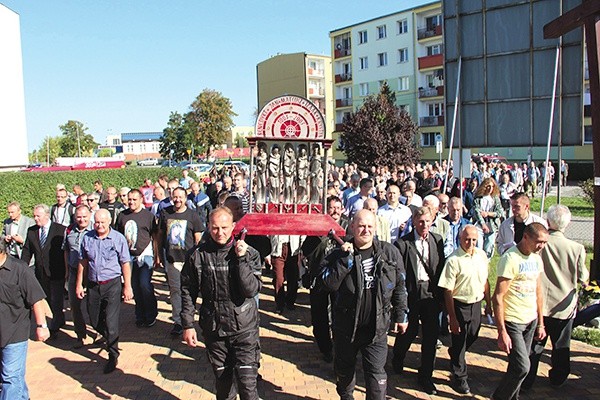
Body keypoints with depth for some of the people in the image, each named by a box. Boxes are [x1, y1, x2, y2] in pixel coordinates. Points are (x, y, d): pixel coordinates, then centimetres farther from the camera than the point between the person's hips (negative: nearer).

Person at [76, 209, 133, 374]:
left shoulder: (118, 238, -7)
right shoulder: (87, 238, 2)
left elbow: (125, 264, -5)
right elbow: (83, 262, 9)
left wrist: (127, 286, -6)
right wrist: (79, 284, 9)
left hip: (112, 284, -4)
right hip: (93, 285, 4)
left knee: (111, 321, -6)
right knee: (94, 320, 14)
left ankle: (113, 356, 9)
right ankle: (109, 338, 45)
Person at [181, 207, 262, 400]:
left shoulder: (249, 253, -7)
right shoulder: (199, 255, -4)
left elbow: (252, 290, -17)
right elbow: (188, 291, 3)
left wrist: (241, 259, -22)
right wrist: (187, 325, 1)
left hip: (244, 328, -2)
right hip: (213, 329, 2)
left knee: (247, 382, -4)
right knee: (222, 379, 16)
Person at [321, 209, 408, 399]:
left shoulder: (390, 252, -4)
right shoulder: (339, 254, -7)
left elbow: (399, 287, 5)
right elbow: (329, 284, -20)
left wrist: (401, 315, 6)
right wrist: (346, 259, -24)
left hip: (377, 326, -1)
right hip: (346, 325, 1)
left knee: (376, 372, 0)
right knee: (344, 368, 20)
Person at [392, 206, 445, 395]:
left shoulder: (437, 240, 3)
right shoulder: (403, 243, -10)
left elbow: (441, 267, 6)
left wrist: (440, 293, 3)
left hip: (431, 294, 3)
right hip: (411, 293, -3)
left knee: (431, 335, 7)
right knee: (409, 331, 11)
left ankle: (426, 376, 24)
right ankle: (397, 360, 43)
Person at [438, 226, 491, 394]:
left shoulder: (482, 255, -1)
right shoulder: (454, 260, -19)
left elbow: (485, 280, 13)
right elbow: (448, 291, -17)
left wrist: (488, 303, 14)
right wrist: (452, 318, -17)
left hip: (476, 304, 6)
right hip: (460, 306, -6)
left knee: (472, 337, 22)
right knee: (459, 341, 8)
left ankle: (454, 356, 52)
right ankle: (459, 377, 27)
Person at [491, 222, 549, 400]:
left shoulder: (536, 259, 7)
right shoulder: (510, 259, -18)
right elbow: (498, 297, -19)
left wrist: (540, 323, 15)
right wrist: (502, 332, -20)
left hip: (531, 320, 7)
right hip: (513, 321, -7)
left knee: (518, 365, 12)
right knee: (522, 367, -9)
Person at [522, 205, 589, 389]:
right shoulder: (577, 248, -16)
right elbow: (583, 278, -4)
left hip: (540, 304, -1)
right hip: (565, 305, 1)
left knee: (535, 344, 11)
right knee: (561, 346, 20)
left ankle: (526, 380, 19)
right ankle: (558, 378, 36)